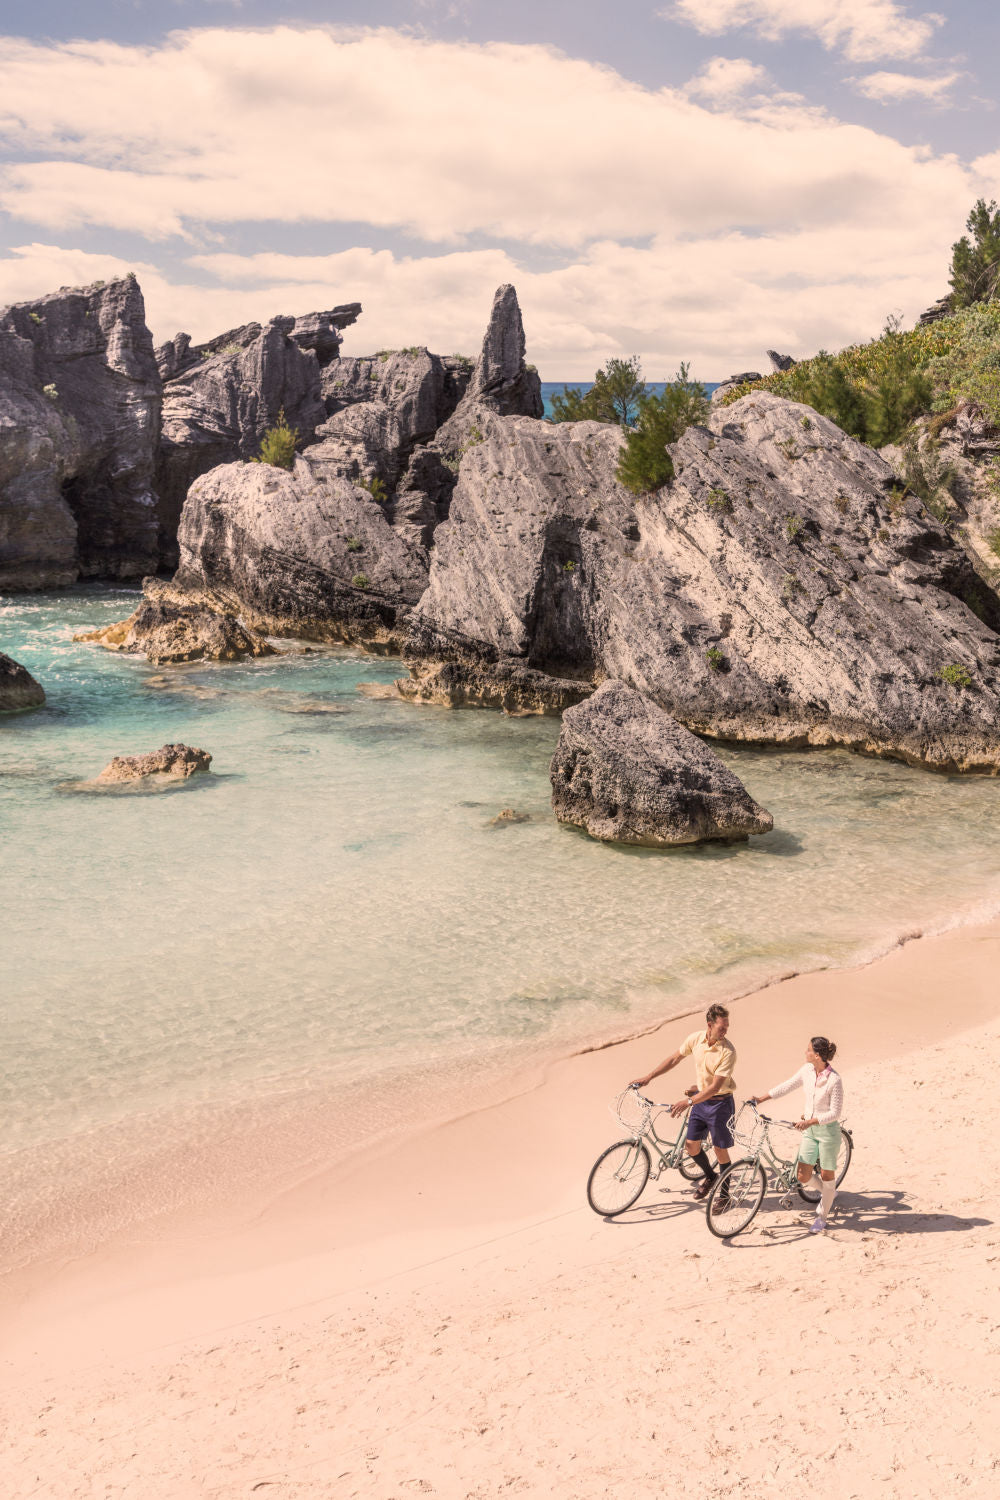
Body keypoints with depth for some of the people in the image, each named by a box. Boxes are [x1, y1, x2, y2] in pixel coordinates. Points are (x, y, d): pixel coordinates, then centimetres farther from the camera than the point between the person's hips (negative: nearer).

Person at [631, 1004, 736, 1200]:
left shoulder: (728, 1051, -25)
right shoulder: (695, 1039, -8)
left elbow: (715, 1086, -27)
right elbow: (674, 1059, 6)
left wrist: (689, 1101, -33)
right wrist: (648, 1078, 4)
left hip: (720, 1102, -5)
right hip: (700, 1098, 5)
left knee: (720, 1149, 4)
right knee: (692, 1144, 9)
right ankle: (709, 1175, 37)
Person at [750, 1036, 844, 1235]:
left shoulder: (834, 1080, -22)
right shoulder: (807, 1070, -5)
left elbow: (835, 1113, -19)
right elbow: (788, 1085, 9)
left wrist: (811, 1121, -27)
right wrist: (763, 1097, 9)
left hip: (828, 1130, -6)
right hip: (809, 1129, 6)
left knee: (826, 1175, 8)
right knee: (803, 1177, 6)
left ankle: (822, 1216, 27)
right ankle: (828, 1192, 37)